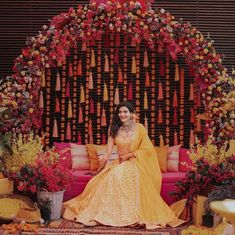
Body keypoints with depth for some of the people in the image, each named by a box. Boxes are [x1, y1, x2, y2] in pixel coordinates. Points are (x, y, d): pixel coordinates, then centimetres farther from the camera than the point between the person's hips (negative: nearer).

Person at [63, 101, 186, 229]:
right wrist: (99, 170, -5)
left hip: (136, 163, -3)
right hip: (119, 163, 3)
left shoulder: (139, 128, 1)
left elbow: (147, 149, -4)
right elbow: (107, 153, 3)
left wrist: (129, 155, -10)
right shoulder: (114, 129, 8)